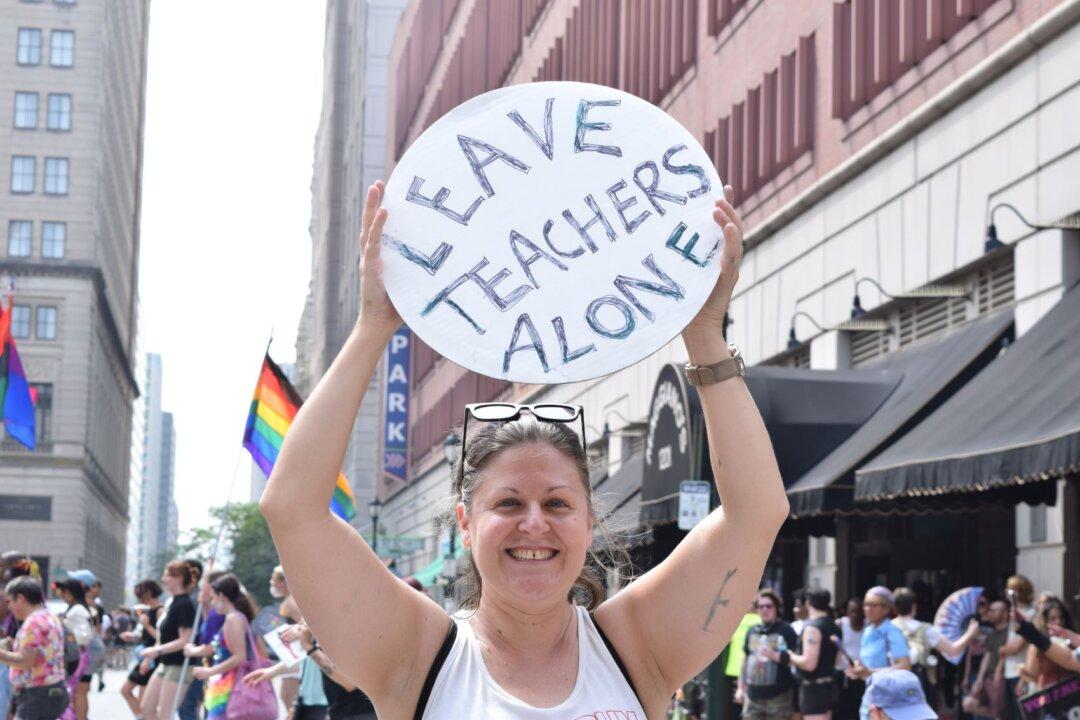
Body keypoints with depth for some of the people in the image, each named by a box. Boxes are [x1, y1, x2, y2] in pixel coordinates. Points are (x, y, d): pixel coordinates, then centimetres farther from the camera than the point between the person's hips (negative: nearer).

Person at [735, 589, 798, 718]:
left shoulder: (786, 631, -4)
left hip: (778, 696, -5)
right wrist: (741, 687, 18)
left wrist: (774, 655, -20)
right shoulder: (752, 631, 12)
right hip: (753, 695, 5)